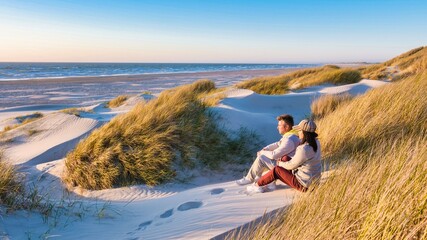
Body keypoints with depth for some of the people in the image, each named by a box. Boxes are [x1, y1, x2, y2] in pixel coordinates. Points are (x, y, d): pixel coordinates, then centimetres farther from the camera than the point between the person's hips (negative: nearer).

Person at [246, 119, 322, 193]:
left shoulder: (304, 149, -30)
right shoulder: (315, 142, -3)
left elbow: (291, 165, -16)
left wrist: (280, 163, 4)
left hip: (303, 183, -9)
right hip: (312, 179, 9)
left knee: (276, 170, -6)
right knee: (286, 158, 12)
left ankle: (257, 184, 14)